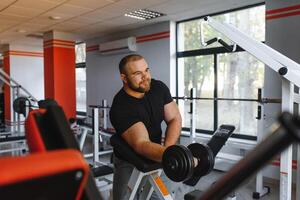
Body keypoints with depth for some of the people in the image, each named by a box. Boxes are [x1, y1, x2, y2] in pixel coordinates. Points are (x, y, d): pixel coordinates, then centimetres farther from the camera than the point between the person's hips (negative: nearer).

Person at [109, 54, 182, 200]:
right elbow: (141, 145, -36)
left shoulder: (159, 88, -9)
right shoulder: (120, 108, -28)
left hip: (157, 155, 4)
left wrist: (167, 148, -22)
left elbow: (175, 119, -6)